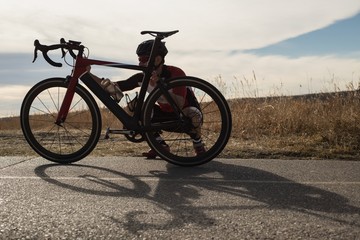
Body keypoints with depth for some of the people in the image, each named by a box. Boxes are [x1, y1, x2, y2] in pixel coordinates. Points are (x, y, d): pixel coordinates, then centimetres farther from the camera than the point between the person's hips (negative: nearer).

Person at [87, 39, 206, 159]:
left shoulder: (175, 73, -27)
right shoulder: (143, 77, -12)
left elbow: (179, 104, -39)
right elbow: (114, 88, -14)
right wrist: (87, 74, -22)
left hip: (186, 118, -5)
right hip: (167, 114, 5)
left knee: (192, 112, -39)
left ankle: (198, 144, -6)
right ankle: (161, 145, 0)